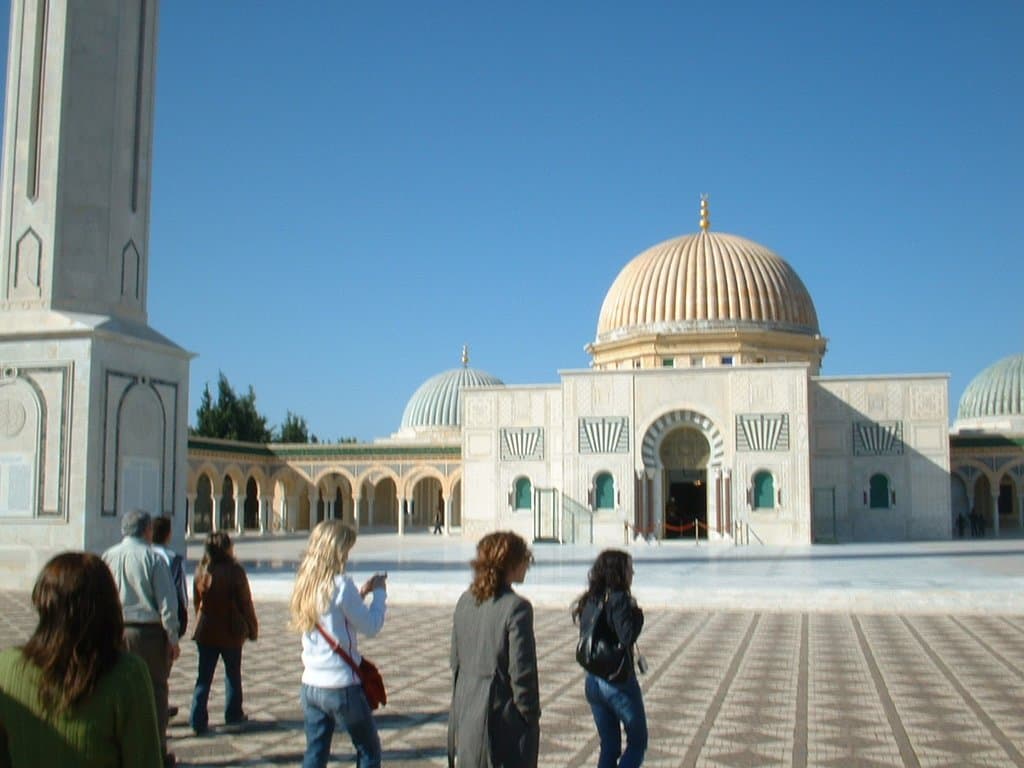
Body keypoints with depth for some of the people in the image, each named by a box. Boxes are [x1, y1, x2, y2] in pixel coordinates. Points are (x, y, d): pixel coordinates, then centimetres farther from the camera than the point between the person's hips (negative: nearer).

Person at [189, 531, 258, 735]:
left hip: (205, 632, 3)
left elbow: (196, 602, 8)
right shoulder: (234, 571, -15)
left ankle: (198, 720, 1)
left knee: (204, 677, 7)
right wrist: (252, 628, 2)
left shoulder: (201, 571, -3)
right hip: (231, 633, -3)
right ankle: (233, 714, 25)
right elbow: (245, 603, -9)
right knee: (233, 675, 15)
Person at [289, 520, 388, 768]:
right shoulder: (340, 585, -17)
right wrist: (379, 592, 4)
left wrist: (361, 593, 14)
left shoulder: (305, 583, 5)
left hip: (310, 685, 6)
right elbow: (371, 626, -9)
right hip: (341, 687, -6)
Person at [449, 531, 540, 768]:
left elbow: (455, 660, 10)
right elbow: (522, 672, -17)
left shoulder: (466, 601, 3)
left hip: (466, 715, 7)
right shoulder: (516, 607, -18)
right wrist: (532, 715, -5)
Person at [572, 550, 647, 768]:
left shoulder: (589, 601, 7)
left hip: (592, 682, 7)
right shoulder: (619, 600, -16)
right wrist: (637, 614, -8)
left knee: (609, 746, 16)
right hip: (619, 682, -7)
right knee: (638, 742, 9)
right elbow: (627, 637, -24)